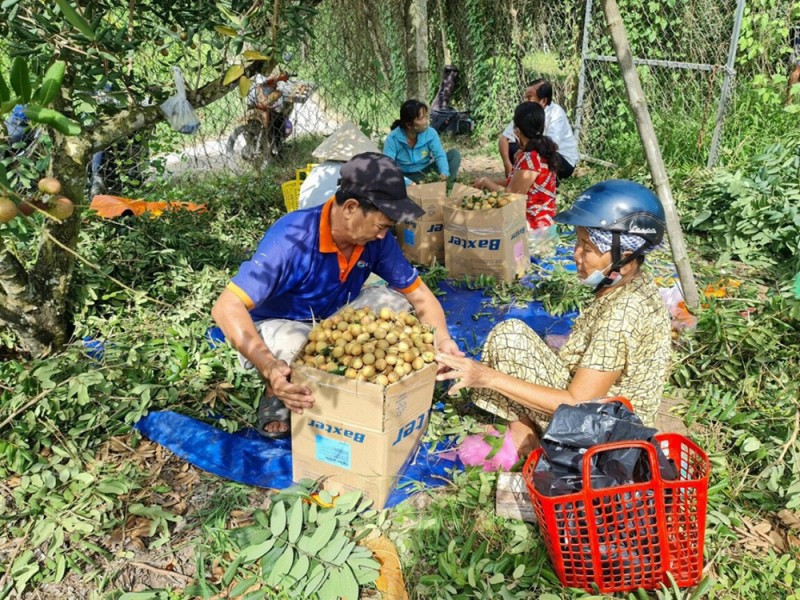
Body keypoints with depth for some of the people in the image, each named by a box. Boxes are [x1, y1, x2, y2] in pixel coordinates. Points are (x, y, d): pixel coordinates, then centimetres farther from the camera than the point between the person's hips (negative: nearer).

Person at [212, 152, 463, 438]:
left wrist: (443, 340, -26)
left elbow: (418, 293, -6)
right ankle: (276, 392, -3)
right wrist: (269, 367, -53)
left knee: (394, 299, -15)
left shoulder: (376, 239, -16)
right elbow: (227, 307, -39)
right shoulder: (292, 239, -34)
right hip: (279, 326, -5)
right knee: (290, 346, -39)